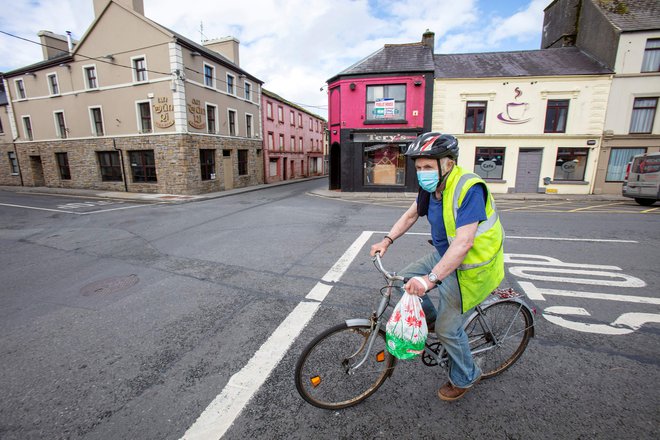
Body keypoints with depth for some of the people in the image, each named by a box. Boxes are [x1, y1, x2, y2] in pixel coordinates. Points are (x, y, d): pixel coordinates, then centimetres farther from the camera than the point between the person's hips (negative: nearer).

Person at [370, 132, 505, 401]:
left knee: (448, 329, 2)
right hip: (445, 254, 8)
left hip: (468, 268, -8)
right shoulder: (432, 186, -3)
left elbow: (464, 242, -37)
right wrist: (387, 240, 1)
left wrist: (431, 278, -43)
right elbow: (411, 215, 10)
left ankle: (465, 378, 31)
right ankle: (430, 318, 31)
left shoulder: (469, 189, -29)